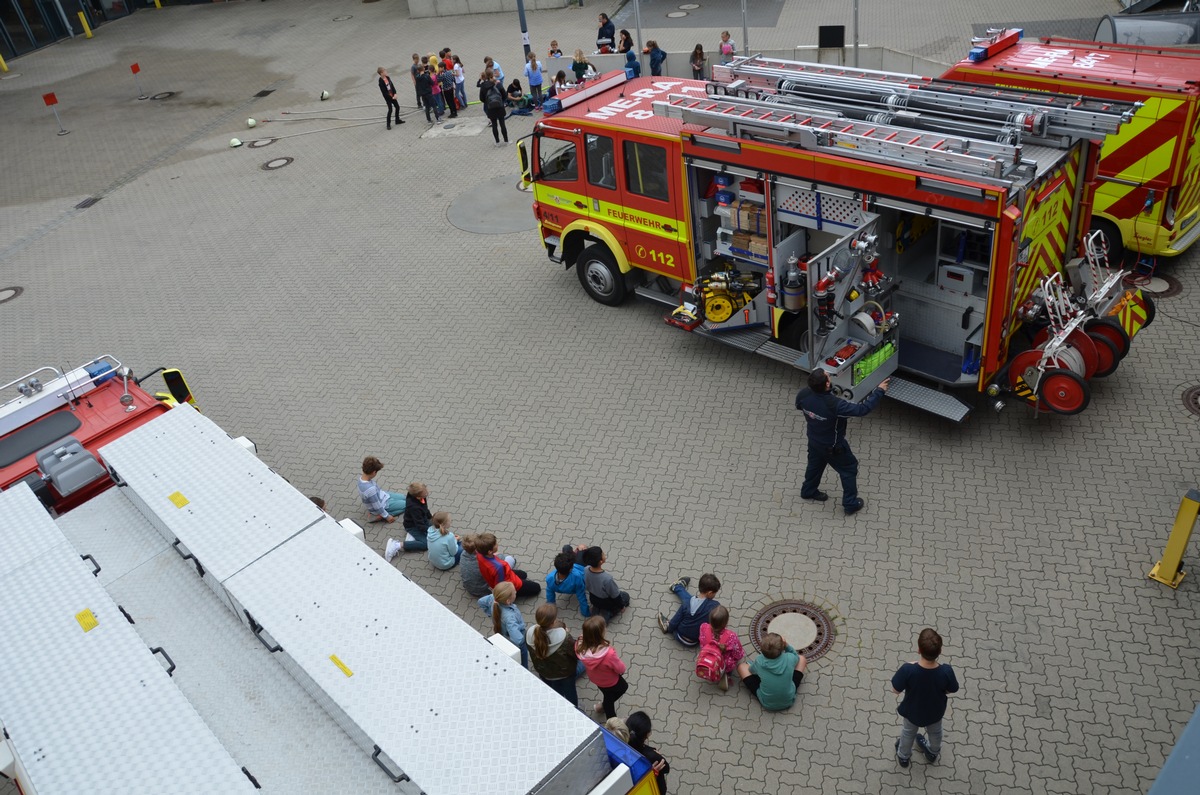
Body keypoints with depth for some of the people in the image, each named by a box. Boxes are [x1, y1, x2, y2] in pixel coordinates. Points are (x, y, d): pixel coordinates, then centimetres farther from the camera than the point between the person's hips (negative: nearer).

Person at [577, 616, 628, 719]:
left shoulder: (580, 646, -32)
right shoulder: (609, 653, -46)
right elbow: (621, 669, -25)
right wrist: (616, 657, -8)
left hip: (594, 678, 4)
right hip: (609, 682, -4)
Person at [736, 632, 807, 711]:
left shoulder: (759, 661, -26)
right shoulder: (789, 658, -27)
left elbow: (751, 670, 0)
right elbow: (796, 656, 1)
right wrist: (787, 645, -15)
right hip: (789, 701, 1)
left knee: (741, 666, 7)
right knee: (801, 658, 12)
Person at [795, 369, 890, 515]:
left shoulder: (803, 395, -25)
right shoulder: (835, 405, -43)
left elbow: (798, 405, 0)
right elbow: (862, 409, -34)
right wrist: (879, 391, -24)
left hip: (813, 441, 6)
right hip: (832, 447, -6)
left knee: (815, 464, 32)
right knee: (849, 469, 19)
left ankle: (808, 491, 54)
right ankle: (851, 504, 32)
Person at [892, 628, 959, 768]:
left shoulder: (908, 670, -41)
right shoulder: (946, 671, -37)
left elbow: (896, 690, -23)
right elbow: (951, 690, -15)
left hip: (912, 711, -1)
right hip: (935, 712, 1)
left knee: (908, 732, 32)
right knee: (935, 732, 35)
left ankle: (903, 756, 57)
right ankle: (933, 753, 64)